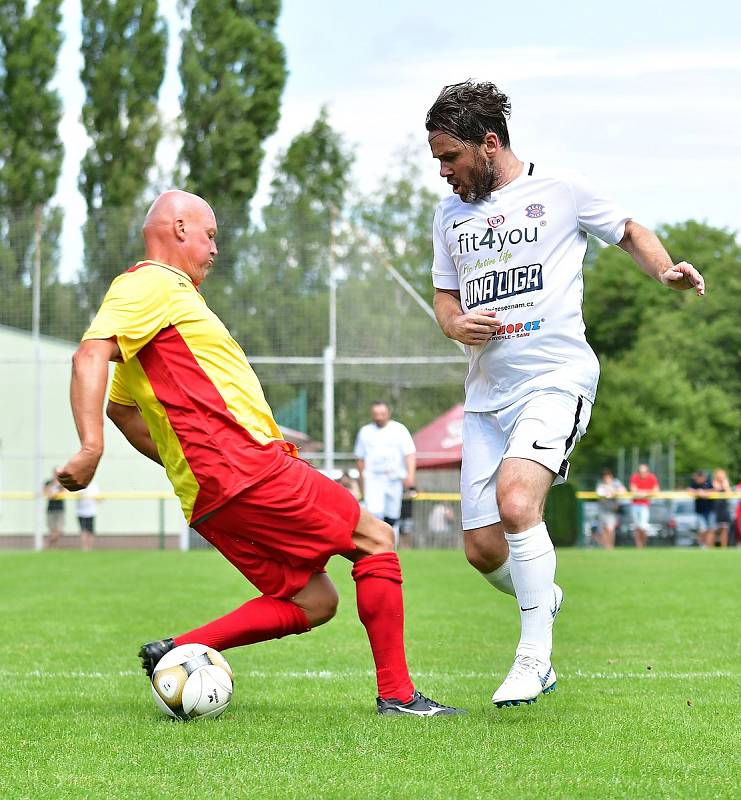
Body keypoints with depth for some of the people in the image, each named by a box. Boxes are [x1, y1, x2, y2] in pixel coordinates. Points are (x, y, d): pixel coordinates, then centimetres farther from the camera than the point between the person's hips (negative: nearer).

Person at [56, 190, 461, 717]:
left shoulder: (159, 290, 26)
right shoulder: (154, 284, -4)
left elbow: (120, 408, 34)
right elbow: (91, 355, -20)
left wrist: (180, 463, 29)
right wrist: (92, 448, -32)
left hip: (211, 494, 10)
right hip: (244, 470, -10)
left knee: (313, 602, 7)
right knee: (376, 541, -3)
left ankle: (175, 653, 0)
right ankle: (397, 694, -1)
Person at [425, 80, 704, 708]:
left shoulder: (560, 191, -1)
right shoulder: (450, 215, 13)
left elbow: (629, 231, 12)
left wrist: (667, 272, -8)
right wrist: (456, 324, -1)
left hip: (557, 380, -5)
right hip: (487, 392, 6)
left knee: (515, 499, -29)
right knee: (483, 549, 1)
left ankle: (534, 652, -15)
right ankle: (544, 597, 35)